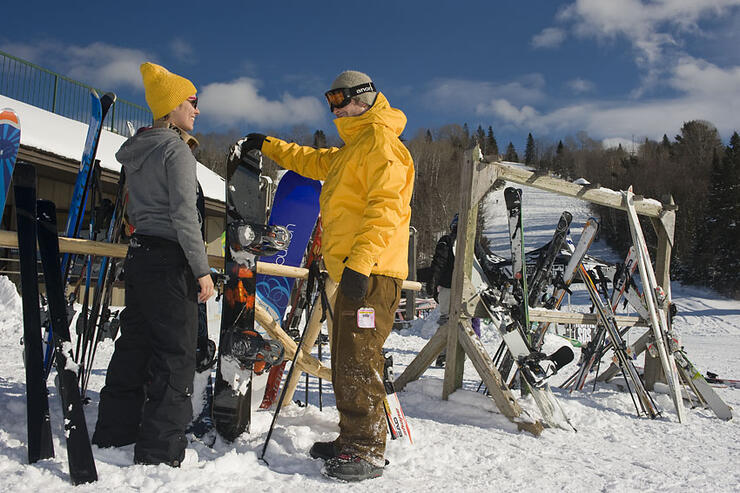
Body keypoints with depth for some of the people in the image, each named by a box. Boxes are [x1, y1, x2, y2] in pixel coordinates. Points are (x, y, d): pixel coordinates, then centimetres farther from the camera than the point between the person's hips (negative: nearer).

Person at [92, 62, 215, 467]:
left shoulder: (137, 151, 16)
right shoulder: (176, 149, -11)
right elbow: (184, 214, -18)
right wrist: (201, 268, -16)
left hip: (138, 255, 9)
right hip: (170, 261, -9)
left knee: (134, 346, 16)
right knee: (175, 354, -3)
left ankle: (113, 433, 26)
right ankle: (159, 453, 0)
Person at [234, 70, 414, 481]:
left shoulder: (381, 142, -7)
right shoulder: (351, 149, 26)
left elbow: (385, 207, -19)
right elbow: (313, 162, 43)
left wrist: (361, 261, -26)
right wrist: (269, 146, 42)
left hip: (372, 273, -10)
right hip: (352, 271, 11)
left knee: (359, 361, -11)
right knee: (346, 360, 12)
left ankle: (367, 451, -4)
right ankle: (351, 440, 20)